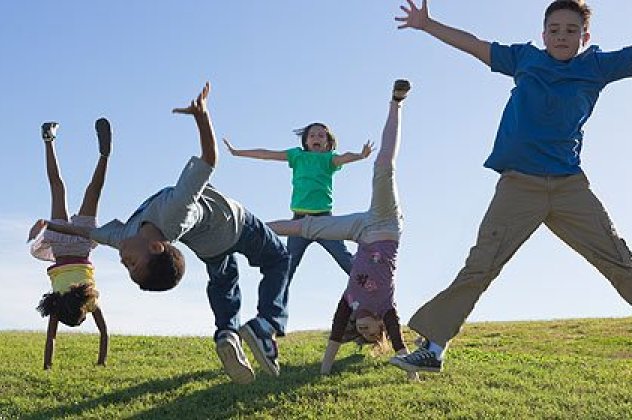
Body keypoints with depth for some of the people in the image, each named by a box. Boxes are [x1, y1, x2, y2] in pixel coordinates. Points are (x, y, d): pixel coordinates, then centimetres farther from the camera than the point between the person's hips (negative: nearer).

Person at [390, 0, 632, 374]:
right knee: (478, 268, -5)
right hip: (518, 186, 0)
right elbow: (474, 45, 19)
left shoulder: (597, 66, 9)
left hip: (570, 186, 1)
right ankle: (433, 349, -2)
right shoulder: (525, 58, 12)